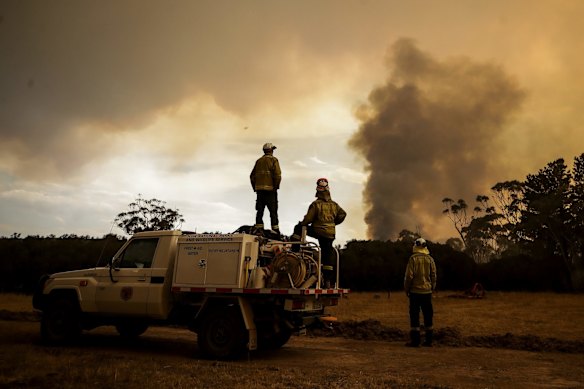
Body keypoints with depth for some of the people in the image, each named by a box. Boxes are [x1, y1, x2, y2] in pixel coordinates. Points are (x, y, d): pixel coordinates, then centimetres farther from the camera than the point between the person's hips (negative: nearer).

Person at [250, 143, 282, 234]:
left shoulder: (258, 161, 15)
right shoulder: (273, 160, -2)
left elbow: (252, 176, 13)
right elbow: (277, 175, -13)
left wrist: (255, 188, 17)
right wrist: (276, 187, -5)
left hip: (259, 189, 5)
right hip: (270, 189, -5)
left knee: (259, 211, 7)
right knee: (273, 211, -3)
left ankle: (259, 229, 6)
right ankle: (275, 231, -5)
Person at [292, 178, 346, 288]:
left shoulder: (316, 204, -9)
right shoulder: (334, 205, 6)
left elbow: (308, 219, -10)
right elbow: (342, 214, 13)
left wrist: (301, 224, 9)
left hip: (318, 231, -4)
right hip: (330, 234, 4)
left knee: (298, 228, 15)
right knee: (328, 254, 10)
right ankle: (328, 280, 11)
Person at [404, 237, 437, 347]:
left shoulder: (413, 259, -9)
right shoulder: (430, 259, 3)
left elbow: (409, 276, -10)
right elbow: (434, 276, 7)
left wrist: (406, 289, 1)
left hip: (415, 291, -4)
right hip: (427, 291, 4)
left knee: (414, 316, 1)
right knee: (428, 315, 10)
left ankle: (415, 340, 1)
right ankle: (429, 340, 13)